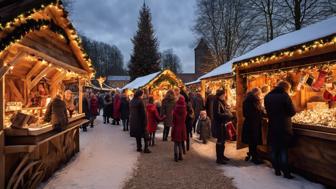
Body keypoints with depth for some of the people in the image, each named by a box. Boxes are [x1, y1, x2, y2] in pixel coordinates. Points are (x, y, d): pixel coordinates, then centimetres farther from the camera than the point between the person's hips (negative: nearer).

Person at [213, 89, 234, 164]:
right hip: (219, 124, -9)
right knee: (220, 141, -5)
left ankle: (222, 155, 26)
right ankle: (218, 158, 2)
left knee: (223, 140, 14)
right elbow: (218, 114, -20)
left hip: (223, 124, 9)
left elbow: (226, 111, 19)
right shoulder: (217, 103, -14)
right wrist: (227, 115, -15)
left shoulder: (223, 102, 14)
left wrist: (229, 115, -1)